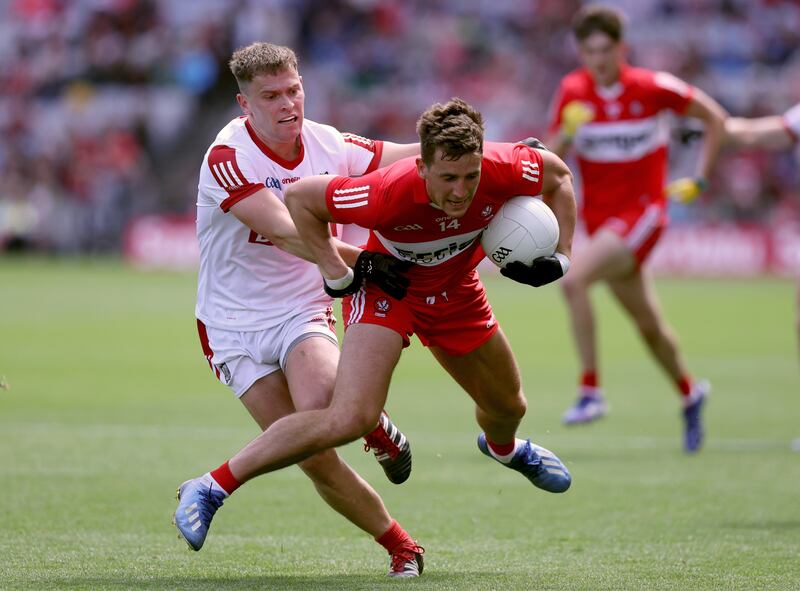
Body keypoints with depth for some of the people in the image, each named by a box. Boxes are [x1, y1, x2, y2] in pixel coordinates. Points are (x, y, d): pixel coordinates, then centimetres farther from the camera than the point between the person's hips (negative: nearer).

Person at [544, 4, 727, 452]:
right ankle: (689, 391, 39)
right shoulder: (573, 92, 0)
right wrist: (564, 133, -18)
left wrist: (700, 179, 0)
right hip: (600, 215, 5)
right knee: (649, 326, 13)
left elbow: (715, 117, 3)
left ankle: (591, 391, -22)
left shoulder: (652, 88, -9)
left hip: (642, 210, -4)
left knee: (574, 280, -27)